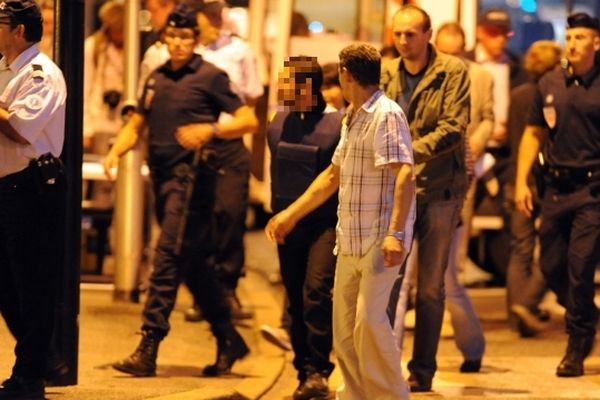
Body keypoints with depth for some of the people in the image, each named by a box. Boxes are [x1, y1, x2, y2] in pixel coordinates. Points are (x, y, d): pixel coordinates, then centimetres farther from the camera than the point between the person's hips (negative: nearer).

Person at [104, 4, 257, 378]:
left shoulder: (210, 77, -3)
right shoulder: (157, 79, 16)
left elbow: (249, 120, -5)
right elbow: (137, 125, 21)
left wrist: (210, 130, -20)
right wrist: (117, 150, 1)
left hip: (192, 175, -7)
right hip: (162, 174, 7)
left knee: (169, 256, -14)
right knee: (193, 262, 12)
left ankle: (148, 350, -17)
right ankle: (229, 340, 23)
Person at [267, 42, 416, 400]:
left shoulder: (386, 116, -13)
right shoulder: (352, 119, 15)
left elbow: (405, 176, -23)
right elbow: (332, 176, 26)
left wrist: (396, 233, -33)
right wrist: (291, 214, 26)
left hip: (382, 240, -9)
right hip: (350, 240, 9)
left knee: (370, 321, -16)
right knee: (344, 326, 9)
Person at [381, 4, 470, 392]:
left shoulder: (453, 71, -3)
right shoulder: (386, 74, 6)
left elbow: (454, 128, -12)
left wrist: (413, 150, -24)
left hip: (439, 189, -2)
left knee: (431, 287, 6)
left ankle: (423, 371, 16)